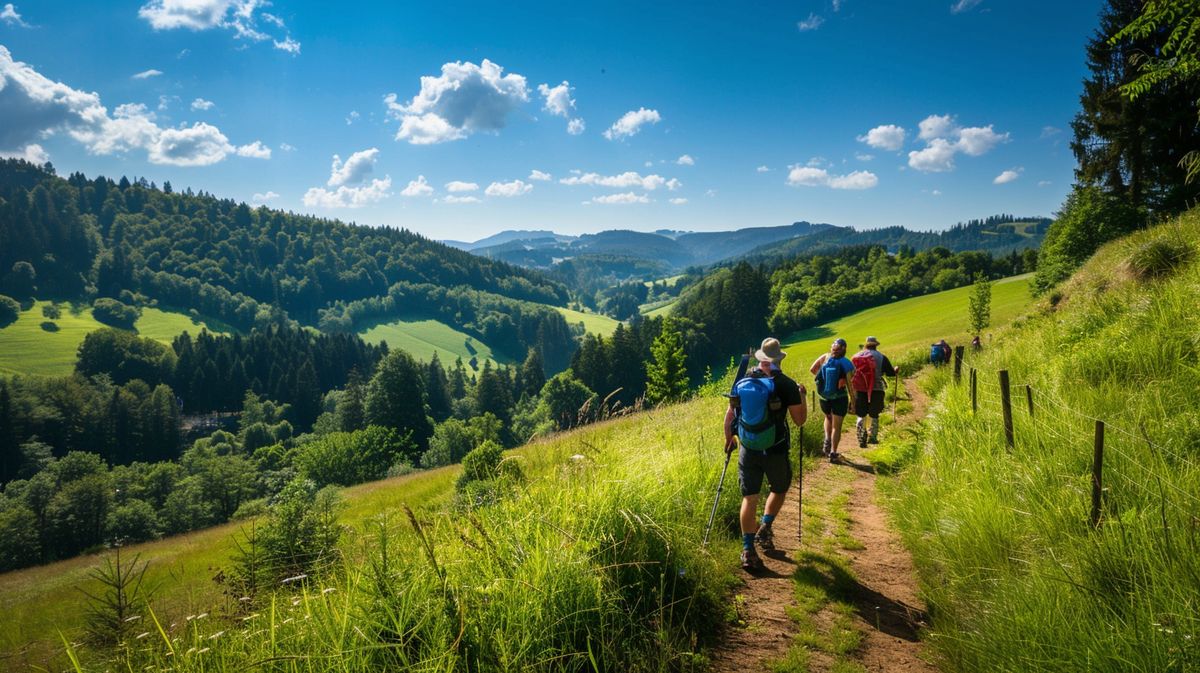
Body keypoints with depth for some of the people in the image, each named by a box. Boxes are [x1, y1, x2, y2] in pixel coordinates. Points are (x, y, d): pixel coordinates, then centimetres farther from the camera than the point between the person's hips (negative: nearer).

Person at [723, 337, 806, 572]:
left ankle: (748, 550, 0)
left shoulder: (743, 382, 2)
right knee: (779, 489, 24)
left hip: (748, 449, 2)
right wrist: (802, 396, 12)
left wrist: (729, 438, 22)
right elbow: (799, 420, -4)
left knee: (749, 497, 5)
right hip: (776, 450, -2)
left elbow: (729, 414, 7)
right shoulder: (787, 385, -8)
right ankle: (764, 528, 11)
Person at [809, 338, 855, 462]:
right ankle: (833, 453, 10)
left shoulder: (824, 358, -5)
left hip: (824, 396, 3)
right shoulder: (846, 363, -12)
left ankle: (827, 440, 10)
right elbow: (849, 384, -10)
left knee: (828, 418, 29)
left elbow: (812, 369, -7)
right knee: (837, 426, 9)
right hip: (840, 398, -3)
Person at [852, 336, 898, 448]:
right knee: (874, 415, 15)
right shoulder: (881, 357, -1)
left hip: (860, 389, 1)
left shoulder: (857, 357, 3)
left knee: (861, 416, 8)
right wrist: (896, 371, 22)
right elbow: (890, 372, 0)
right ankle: (873, 437, 19)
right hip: (876, 389, -1)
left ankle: (861, 439, 4)